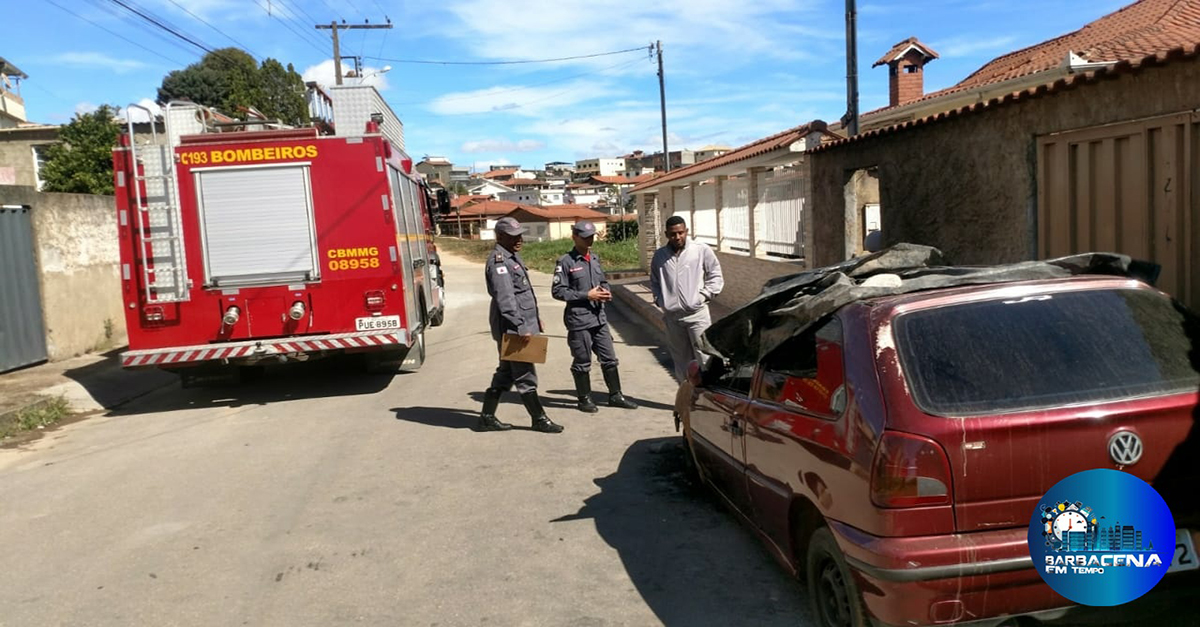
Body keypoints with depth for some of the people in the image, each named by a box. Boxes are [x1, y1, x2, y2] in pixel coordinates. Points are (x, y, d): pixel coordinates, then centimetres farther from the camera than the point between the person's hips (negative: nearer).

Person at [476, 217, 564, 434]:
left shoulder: (513, 257, 17)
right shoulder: (498, 261, -15)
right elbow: (505, 299, -24)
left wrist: (535, 318, 24)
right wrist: (521, 327, -27)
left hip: (523, 323, 10)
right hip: (511, 328, -10)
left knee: (505, 373, 14)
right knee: (525, 376, -1)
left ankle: (487, 418, 21)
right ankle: (539, 420, 7)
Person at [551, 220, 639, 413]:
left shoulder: (595, 258, 12)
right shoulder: (566, 262, -10)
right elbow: (558, 291, -12)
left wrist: (605, 291, -1)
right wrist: (586, 295, -16)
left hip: (599, 317, 6)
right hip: (579, 320, -6)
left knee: (609, 358, 11)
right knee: (582, 362, 6)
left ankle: (615, 395, 23)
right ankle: (585, 399, 20)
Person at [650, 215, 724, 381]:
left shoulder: (702, 250, -2)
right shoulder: (659, 255, 7)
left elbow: (715, 276, 4)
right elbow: (654, 282, 21)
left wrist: (703, 296, -6)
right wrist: (660, 300, 8)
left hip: (697, 313, -3)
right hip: (672, 316, 4)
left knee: (704, 357, -8)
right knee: (681, 359, 11)